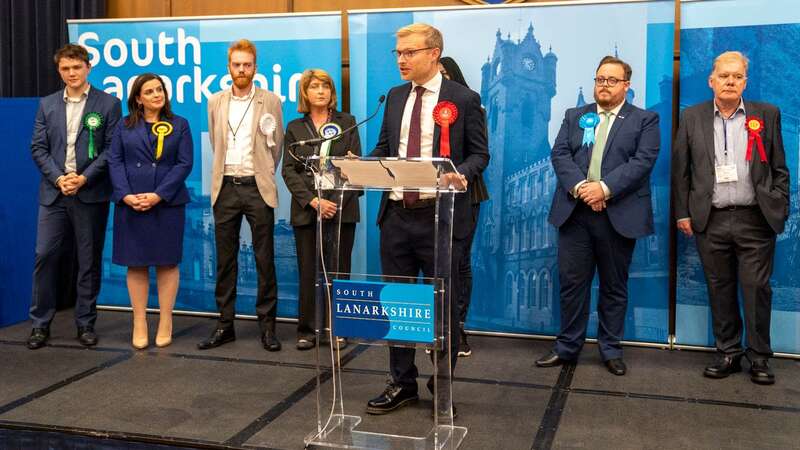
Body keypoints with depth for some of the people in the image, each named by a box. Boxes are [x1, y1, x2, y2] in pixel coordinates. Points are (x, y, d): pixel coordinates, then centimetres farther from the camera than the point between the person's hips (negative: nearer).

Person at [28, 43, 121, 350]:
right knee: (45, 255, 0)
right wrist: (59, 178, -9)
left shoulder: (108, 104, 1)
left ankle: (86, 323, 15)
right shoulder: (47, 105, 11)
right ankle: (40, 323, 10)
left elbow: (111, 149, -4)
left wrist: (84, 178, -13)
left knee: (90, 260, 4)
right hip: (54, 192, 2)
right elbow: (38, 148, 7)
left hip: (91, 193, -2)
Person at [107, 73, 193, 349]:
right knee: (136, 263, 3)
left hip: (167, 203, -1)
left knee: (167, 262, 2)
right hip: (130, 203, 1)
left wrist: (158, 195, -13)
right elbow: (115, 161, 4)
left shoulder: (180, 125, 7)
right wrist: (126, 195, -12)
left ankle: (165, 322, 10)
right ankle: (139, 323, 11)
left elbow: (184, 163, -2)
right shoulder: (125, 125, 11)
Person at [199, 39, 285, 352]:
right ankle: (225, 324, 14)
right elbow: (215, 143, 18)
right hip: (225, 187, 3)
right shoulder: (216, 102, 10)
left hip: (257, 187, -2)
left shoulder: (270, 101, 3)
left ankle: (267, 324, 7)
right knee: (225, 259, 6)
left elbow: (276, 145, 9)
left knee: (264, 259, 0)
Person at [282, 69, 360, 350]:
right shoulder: (295, 128, 11)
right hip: (306, 209, 1)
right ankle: (307, 330, 8)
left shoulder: (347, 123, 9)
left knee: (338, 270, 1)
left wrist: (336, 202, -10)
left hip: (341, 207, 0)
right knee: (308, 271, 0)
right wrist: (312, 201, -11)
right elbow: (288, 170, 3)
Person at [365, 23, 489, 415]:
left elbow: (479, 153, -2)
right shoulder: (395, 97, 12)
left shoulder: (464, 99, -3)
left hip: (439, 216, -5)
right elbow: (384, 149, 16)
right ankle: (402, 384, 25)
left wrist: (460, 172, -22)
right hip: (396, 214, 5)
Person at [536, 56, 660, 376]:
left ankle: (611, 350, 19)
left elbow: (643, 160, -9)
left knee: (614, 285, 8)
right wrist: (579, 187, -16)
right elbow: (559, 154, 1)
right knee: (572, 281, 5)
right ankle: (567, 347, 16)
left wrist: (605, 188, -19)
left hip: (619, 214, -2)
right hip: (575, 211, 2)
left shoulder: (645, 120, 5)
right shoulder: (574, 116, 14)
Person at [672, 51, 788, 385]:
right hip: (711, 221, 1)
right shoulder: (692, 117, 6)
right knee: (720, 289, 8)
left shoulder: (767, 115, 5)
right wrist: (683, 213, 2)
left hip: (755, 220, -1)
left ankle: (759, 357, 14)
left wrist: (780, 211, -1)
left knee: (756, 288, 2)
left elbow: (779, 169, 7)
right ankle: (728, 353, 19)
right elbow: (680, 170, 6)